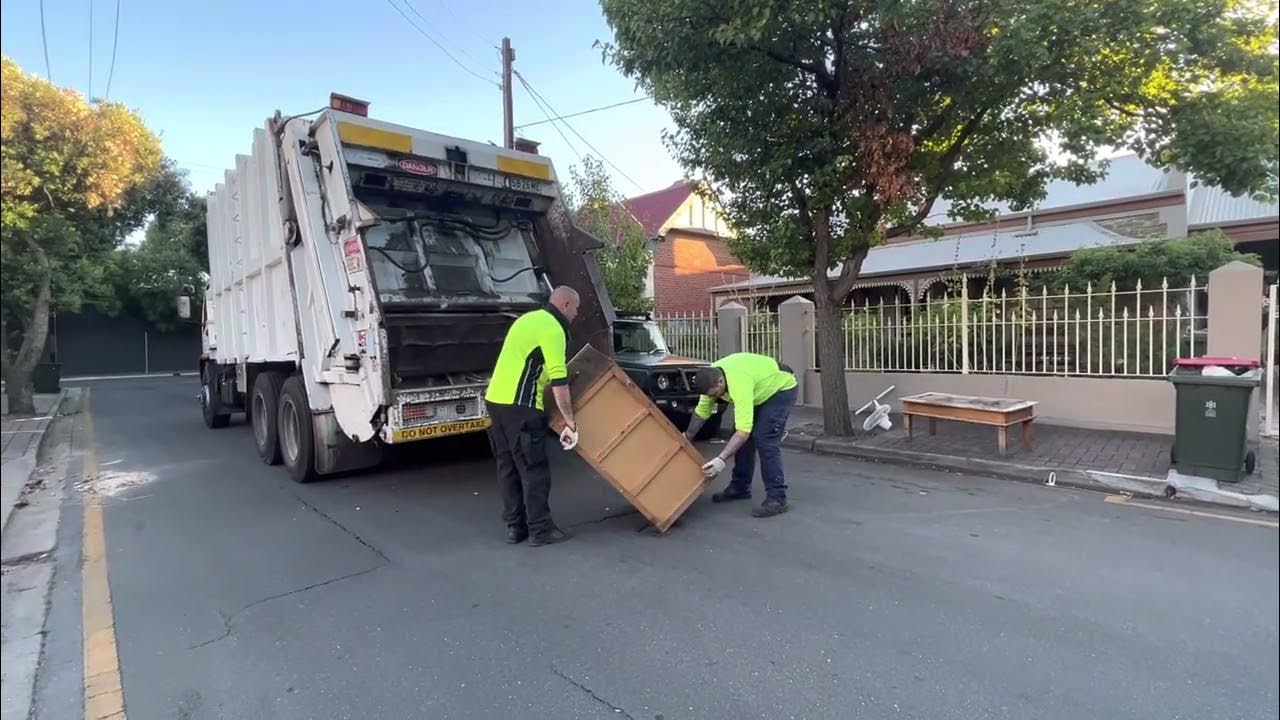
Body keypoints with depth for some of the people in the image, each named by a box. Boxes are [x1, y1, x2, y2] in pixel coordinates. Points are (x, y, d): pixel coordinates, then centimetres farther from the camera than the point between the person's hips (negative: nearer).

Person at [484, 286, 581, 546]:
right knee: (534, 470, 0)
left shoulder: (528, 319, 18)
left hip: (496, 399, 9)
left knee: (508, 468, 14)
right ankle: (540, 530, 7)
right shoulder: (552, 330, -11)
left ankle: (515, 527, 21)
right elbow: (559, 382, -17)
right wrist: (570, 423, -14)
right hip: (519, 406, -9)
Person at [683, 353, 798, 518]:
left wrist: (721, 459, -48)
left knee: (764, 440, -20)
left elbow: (743, 430, -44)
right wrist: (686, 439, 1)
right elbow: (701, 411, -1)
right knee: (742, 440, 5)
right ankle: (740, 488, 17)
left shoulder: (739, 383, -41)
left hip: (781, 388, -8)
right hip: (760, 391, 8)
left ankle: (777, 499, -16)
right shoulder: (711, 377, -16)